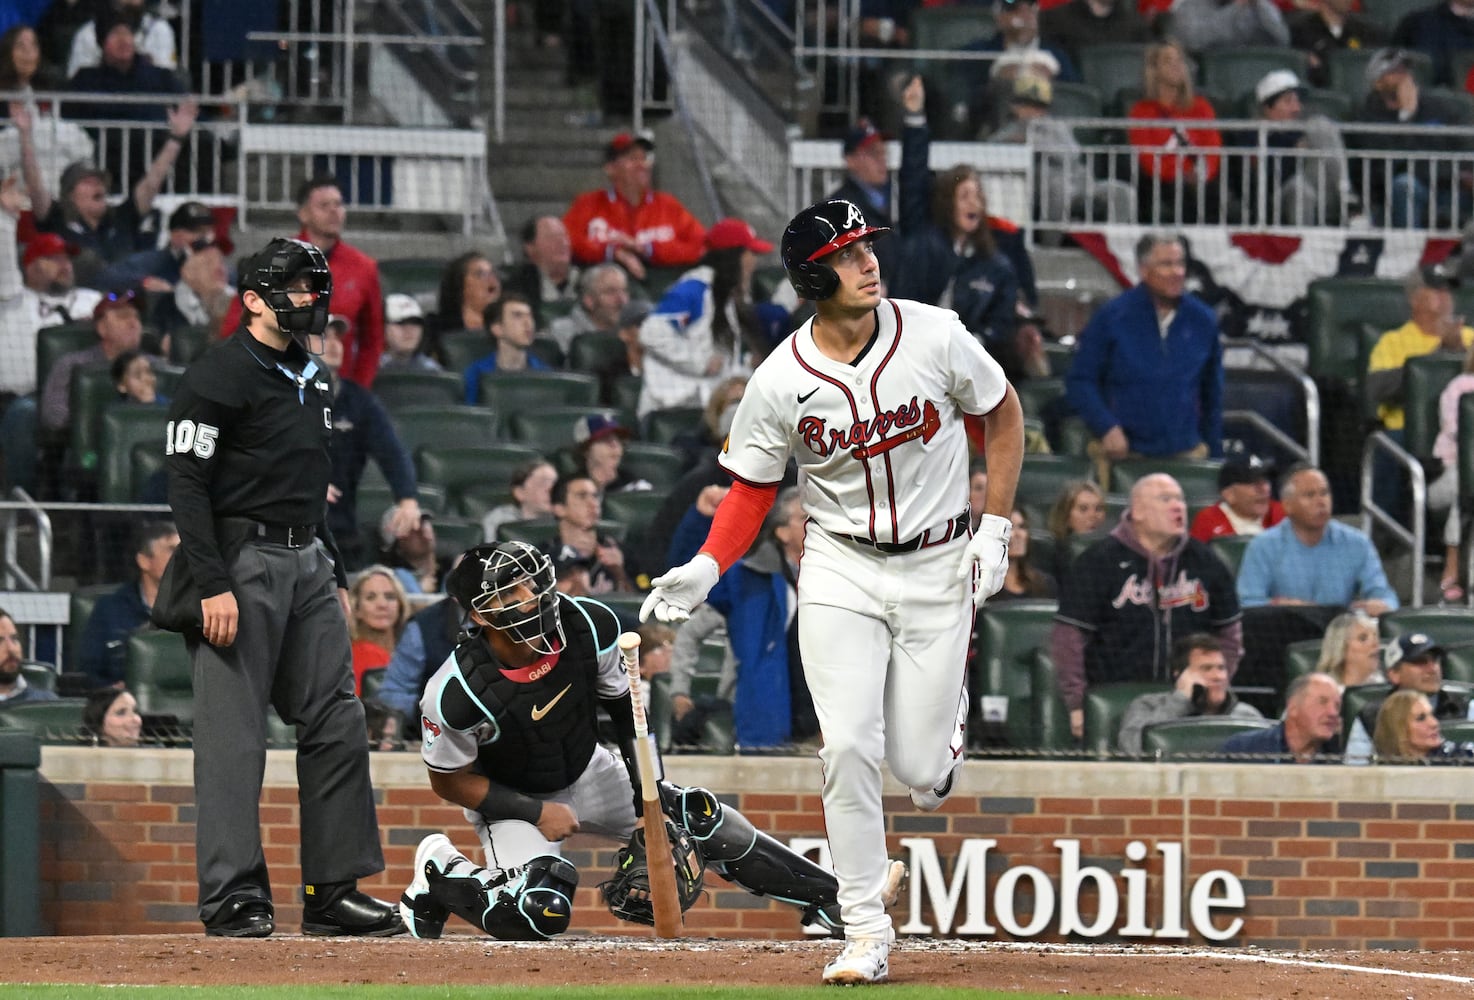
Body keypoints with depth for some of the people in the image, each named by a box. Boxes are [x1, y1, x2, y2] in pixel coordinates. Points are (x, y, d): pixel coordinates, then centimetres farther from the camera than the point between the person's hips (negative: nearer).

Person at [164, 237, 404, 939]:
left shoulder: (311, 379, 18)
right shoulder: (218, 376, -8)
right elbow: (186, 483, -14)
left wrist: (335, 577, 21)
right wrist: (214, 585, -21)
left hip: (308, 563, 8)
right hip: (241, 561, -8)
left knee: (337, 724, 4)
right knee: (234, 733, -7)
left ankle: (335, 890, 8)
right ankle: (234, 897, -6)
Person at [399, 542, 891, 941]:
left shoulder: (591, 626, -23)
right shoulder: (456, 693, -34)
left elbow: (628, 709, -4)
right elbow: (450, 781, -16)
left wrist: (651, 803, -8)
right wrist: (537, 813, -21)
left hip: (587, 773, 5)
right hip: (509, 799, -5)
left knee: (701, 818, -3)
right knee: (539, 914, -28)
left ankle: (828, 897, 8)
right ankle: (439, 874, 0)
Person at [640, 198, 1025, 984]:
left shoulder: (934, 337, -11)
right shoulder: (779, 382, -11)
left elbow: (1003, 414, 5)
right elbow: (752, 489, 1)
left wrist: (995, 527, -1)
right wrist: (707, 568, -16)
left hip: (937, 566, 0)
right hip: (840, 569, 0)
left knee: (918, 768, 0)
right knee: (848, 748, -14)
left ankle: (947, 717, 39)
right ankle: (866, 934, -3)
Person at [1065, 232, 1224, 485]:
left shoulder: (1202, 321, 6)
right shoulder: (1112, 317, -2)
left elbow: (1212, 396, 14)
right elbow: (1079, 381, 0)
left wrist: (1215, 456, 12)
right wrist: (1107, 427, -13)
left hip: (1186, 455, 2)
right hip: (1123, 454, -2)